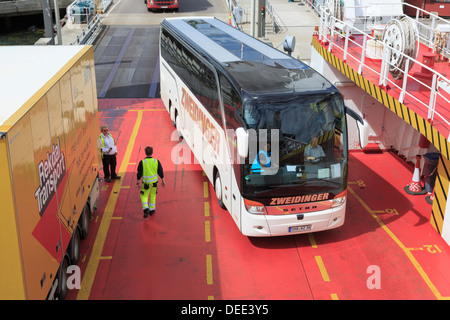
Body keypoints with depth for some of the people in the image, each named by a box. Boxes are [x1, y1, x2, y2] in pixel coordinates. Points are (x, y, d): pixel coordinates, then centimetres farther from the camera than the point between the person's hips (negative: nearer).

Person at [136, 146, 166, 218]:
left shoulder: (142, 162, -12)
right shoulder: (156, 161, -5)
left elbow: (139, 174, -7)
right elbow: (161, 172, 0)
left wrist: (138, 182, 3)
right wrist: (163, 181, 10)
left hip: (146, 182, -2)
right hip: (154, 182, 2)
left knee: (144, 196, 10)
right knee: (153, 195, 18)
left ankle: (146, 209, -11)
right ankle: (152, 210, 26)